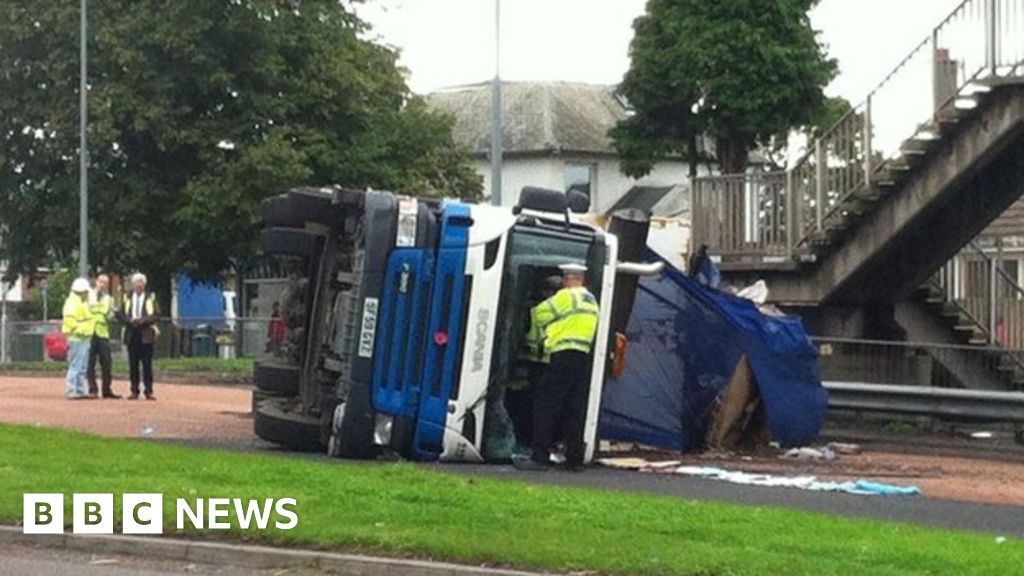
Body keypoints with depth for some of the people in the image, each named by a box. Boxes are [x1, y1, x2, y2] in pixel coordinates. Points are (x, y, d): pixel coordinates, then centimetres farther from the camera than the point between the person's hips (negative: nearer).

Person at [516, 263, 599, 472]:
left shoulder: (566, 296, -5)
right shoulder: (592, 300, 21)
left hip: (565, 355, -8)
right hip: (585, 358, 8)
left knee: (545, 404, -6)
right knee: (575, 409, 10)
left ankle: (540, 456, -11)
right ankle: (575, 458, 10)